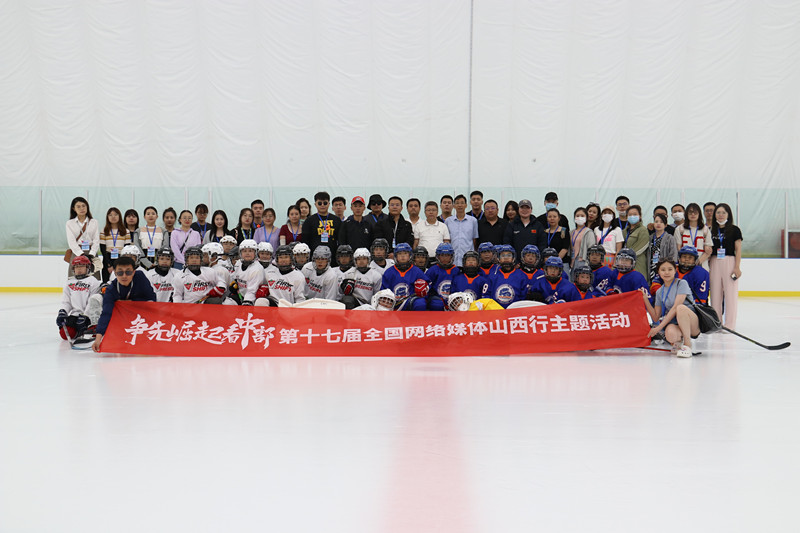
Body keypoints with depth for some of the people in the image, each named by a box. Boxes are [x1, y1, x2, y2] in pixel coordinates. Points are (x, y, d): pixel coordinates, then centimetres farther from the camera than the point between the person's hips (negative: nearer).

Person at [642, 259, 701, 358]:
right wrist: (645, 299, 0)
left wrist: (659, 327, -19)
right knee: (670, 334, -36)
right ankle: (678, 341, 3)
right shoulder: (659, 292, 12)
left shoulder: (681, 283, -4)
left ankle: (687, 345, -24)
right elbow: (656, 318, 10)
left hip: (693, 324, -3)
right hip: (674, 324, 3)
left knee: (681, 307, -35)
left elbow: (676, 307, -15)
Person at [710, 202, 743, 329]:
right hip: (714, 263, 3)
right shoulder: (711, 230, 11)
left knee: (730, 294, -4)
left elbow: (738, 249, -1)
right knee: (715, 294, 4)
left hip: (729, 262, -3)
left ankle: (729, 325, 1)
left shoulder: (734, 230, 2)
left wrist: (737, 267, -9)